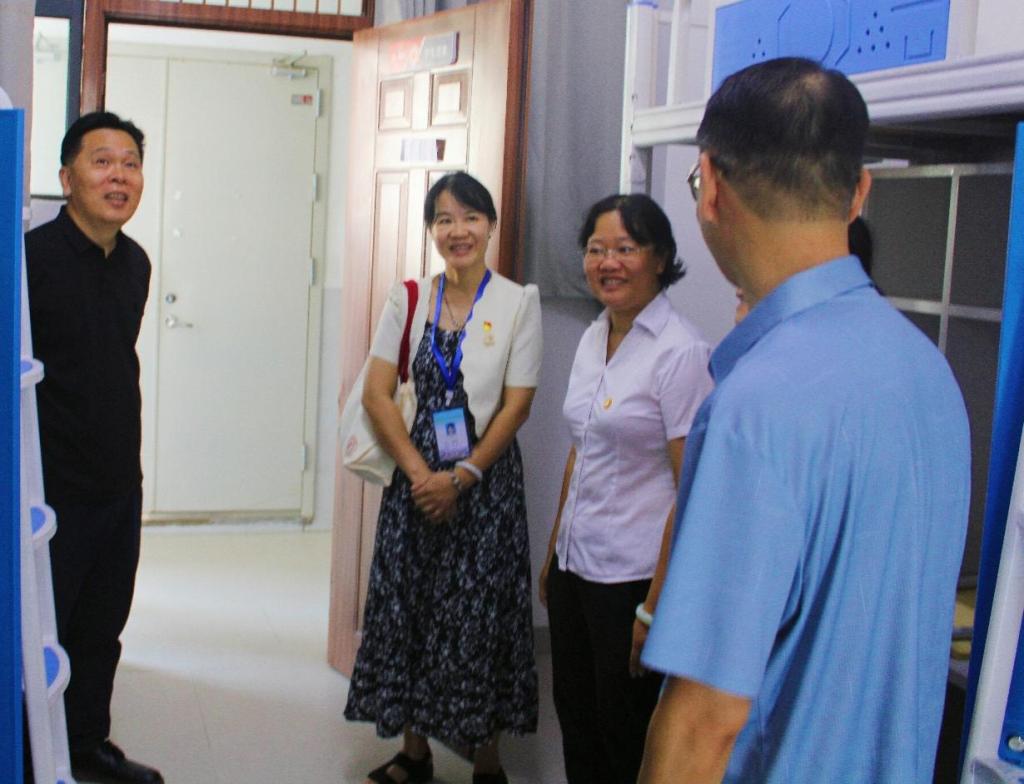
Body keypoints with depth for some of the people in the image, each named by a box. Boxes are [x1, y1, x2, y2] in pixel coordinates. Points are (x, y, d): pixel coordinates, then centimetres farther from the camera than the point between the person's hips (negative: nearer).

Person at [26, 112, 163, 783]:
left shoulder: (135, 262, 8)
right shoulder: (33, 255, -16)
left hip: (121, 486, 7)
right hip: (53, 490, -7)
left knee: (102, 629, 19)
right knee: (41, 633, 5)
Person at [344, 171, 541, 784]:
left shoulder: (518, 302, -4)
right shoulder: (410, 300, 4)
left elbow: (517, 405, -7)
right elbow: (377, 394, 0)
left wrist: (461, 478, -13)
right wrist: (420, 472, -10)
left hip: (487, 476, -3)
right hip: (416, 475, 3)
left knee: (480, 614, 2)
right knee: (406, 607, 8)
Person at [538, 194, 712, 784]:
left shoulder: (681, 353, -16)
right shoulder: (594, 338, 8)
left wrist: (655, 606, -18)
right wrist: (554, 552, 17)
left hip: (633, 575, -7)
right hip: (575, 565, 7)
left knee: (624, 737, 7)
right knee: (576, 724, 17)